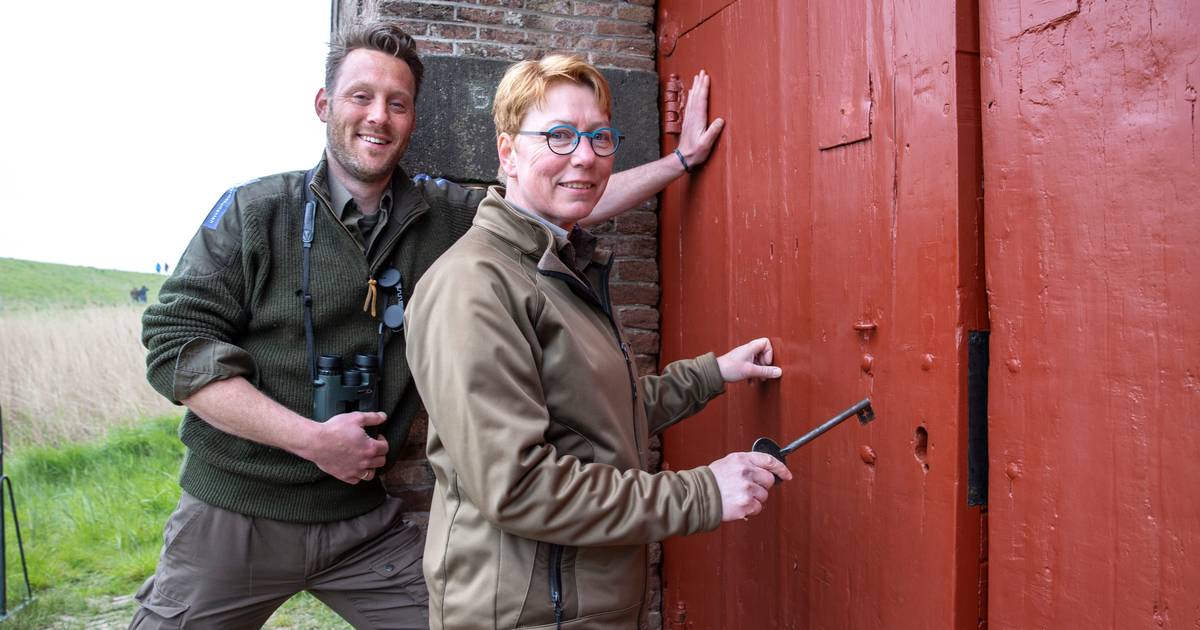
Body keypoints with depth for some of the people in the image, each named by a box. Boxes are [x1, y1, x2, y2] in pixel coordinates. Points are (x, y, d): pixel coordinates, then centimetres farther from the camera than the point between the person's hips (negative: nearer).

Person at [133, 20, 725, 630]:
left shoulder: (444, 215, 1)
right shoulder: (253, 211, -7)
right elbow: (175, 342, -11)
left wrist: (679, 158, 8)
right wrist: (311, 439, -19)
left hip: (368, 518, 2)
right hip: (235, 513, -1)